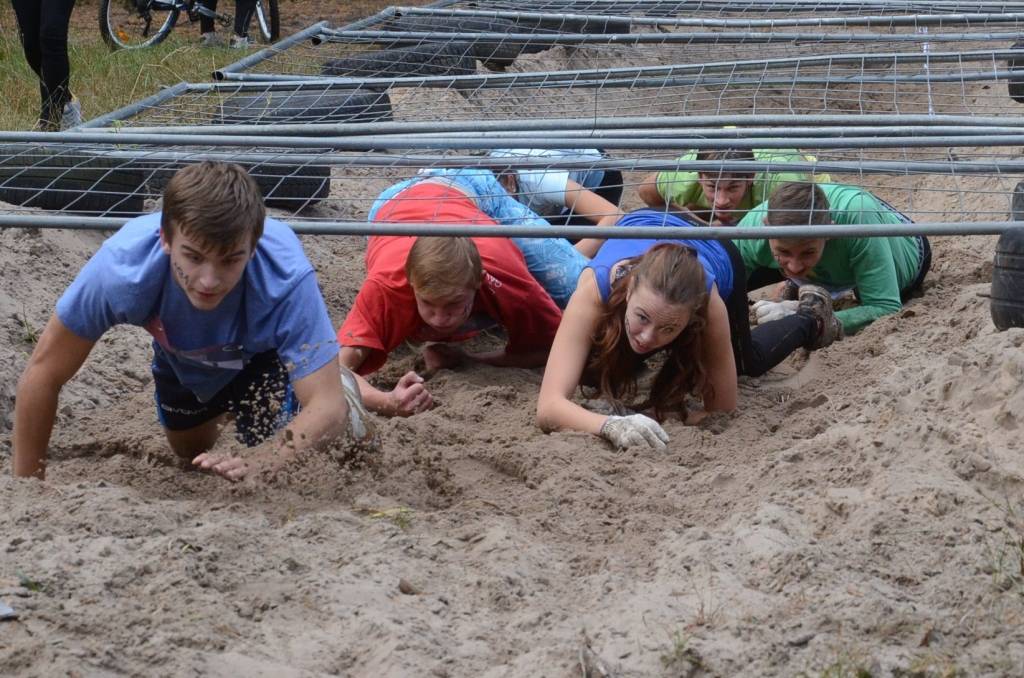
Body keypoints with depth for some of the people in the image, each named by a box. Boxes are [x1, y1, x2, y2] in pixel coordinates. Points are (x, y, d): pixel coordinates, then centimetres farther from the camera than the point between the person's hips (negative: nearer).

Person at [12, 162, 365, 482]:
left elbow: (327, 406, -47)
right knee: (190, 451, 23)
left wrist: (259, 462, -67)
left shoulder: (287, 280, -47)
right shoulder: (120, 268, -44)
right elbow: (44, 370, -30)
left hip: (266, 349, -2)